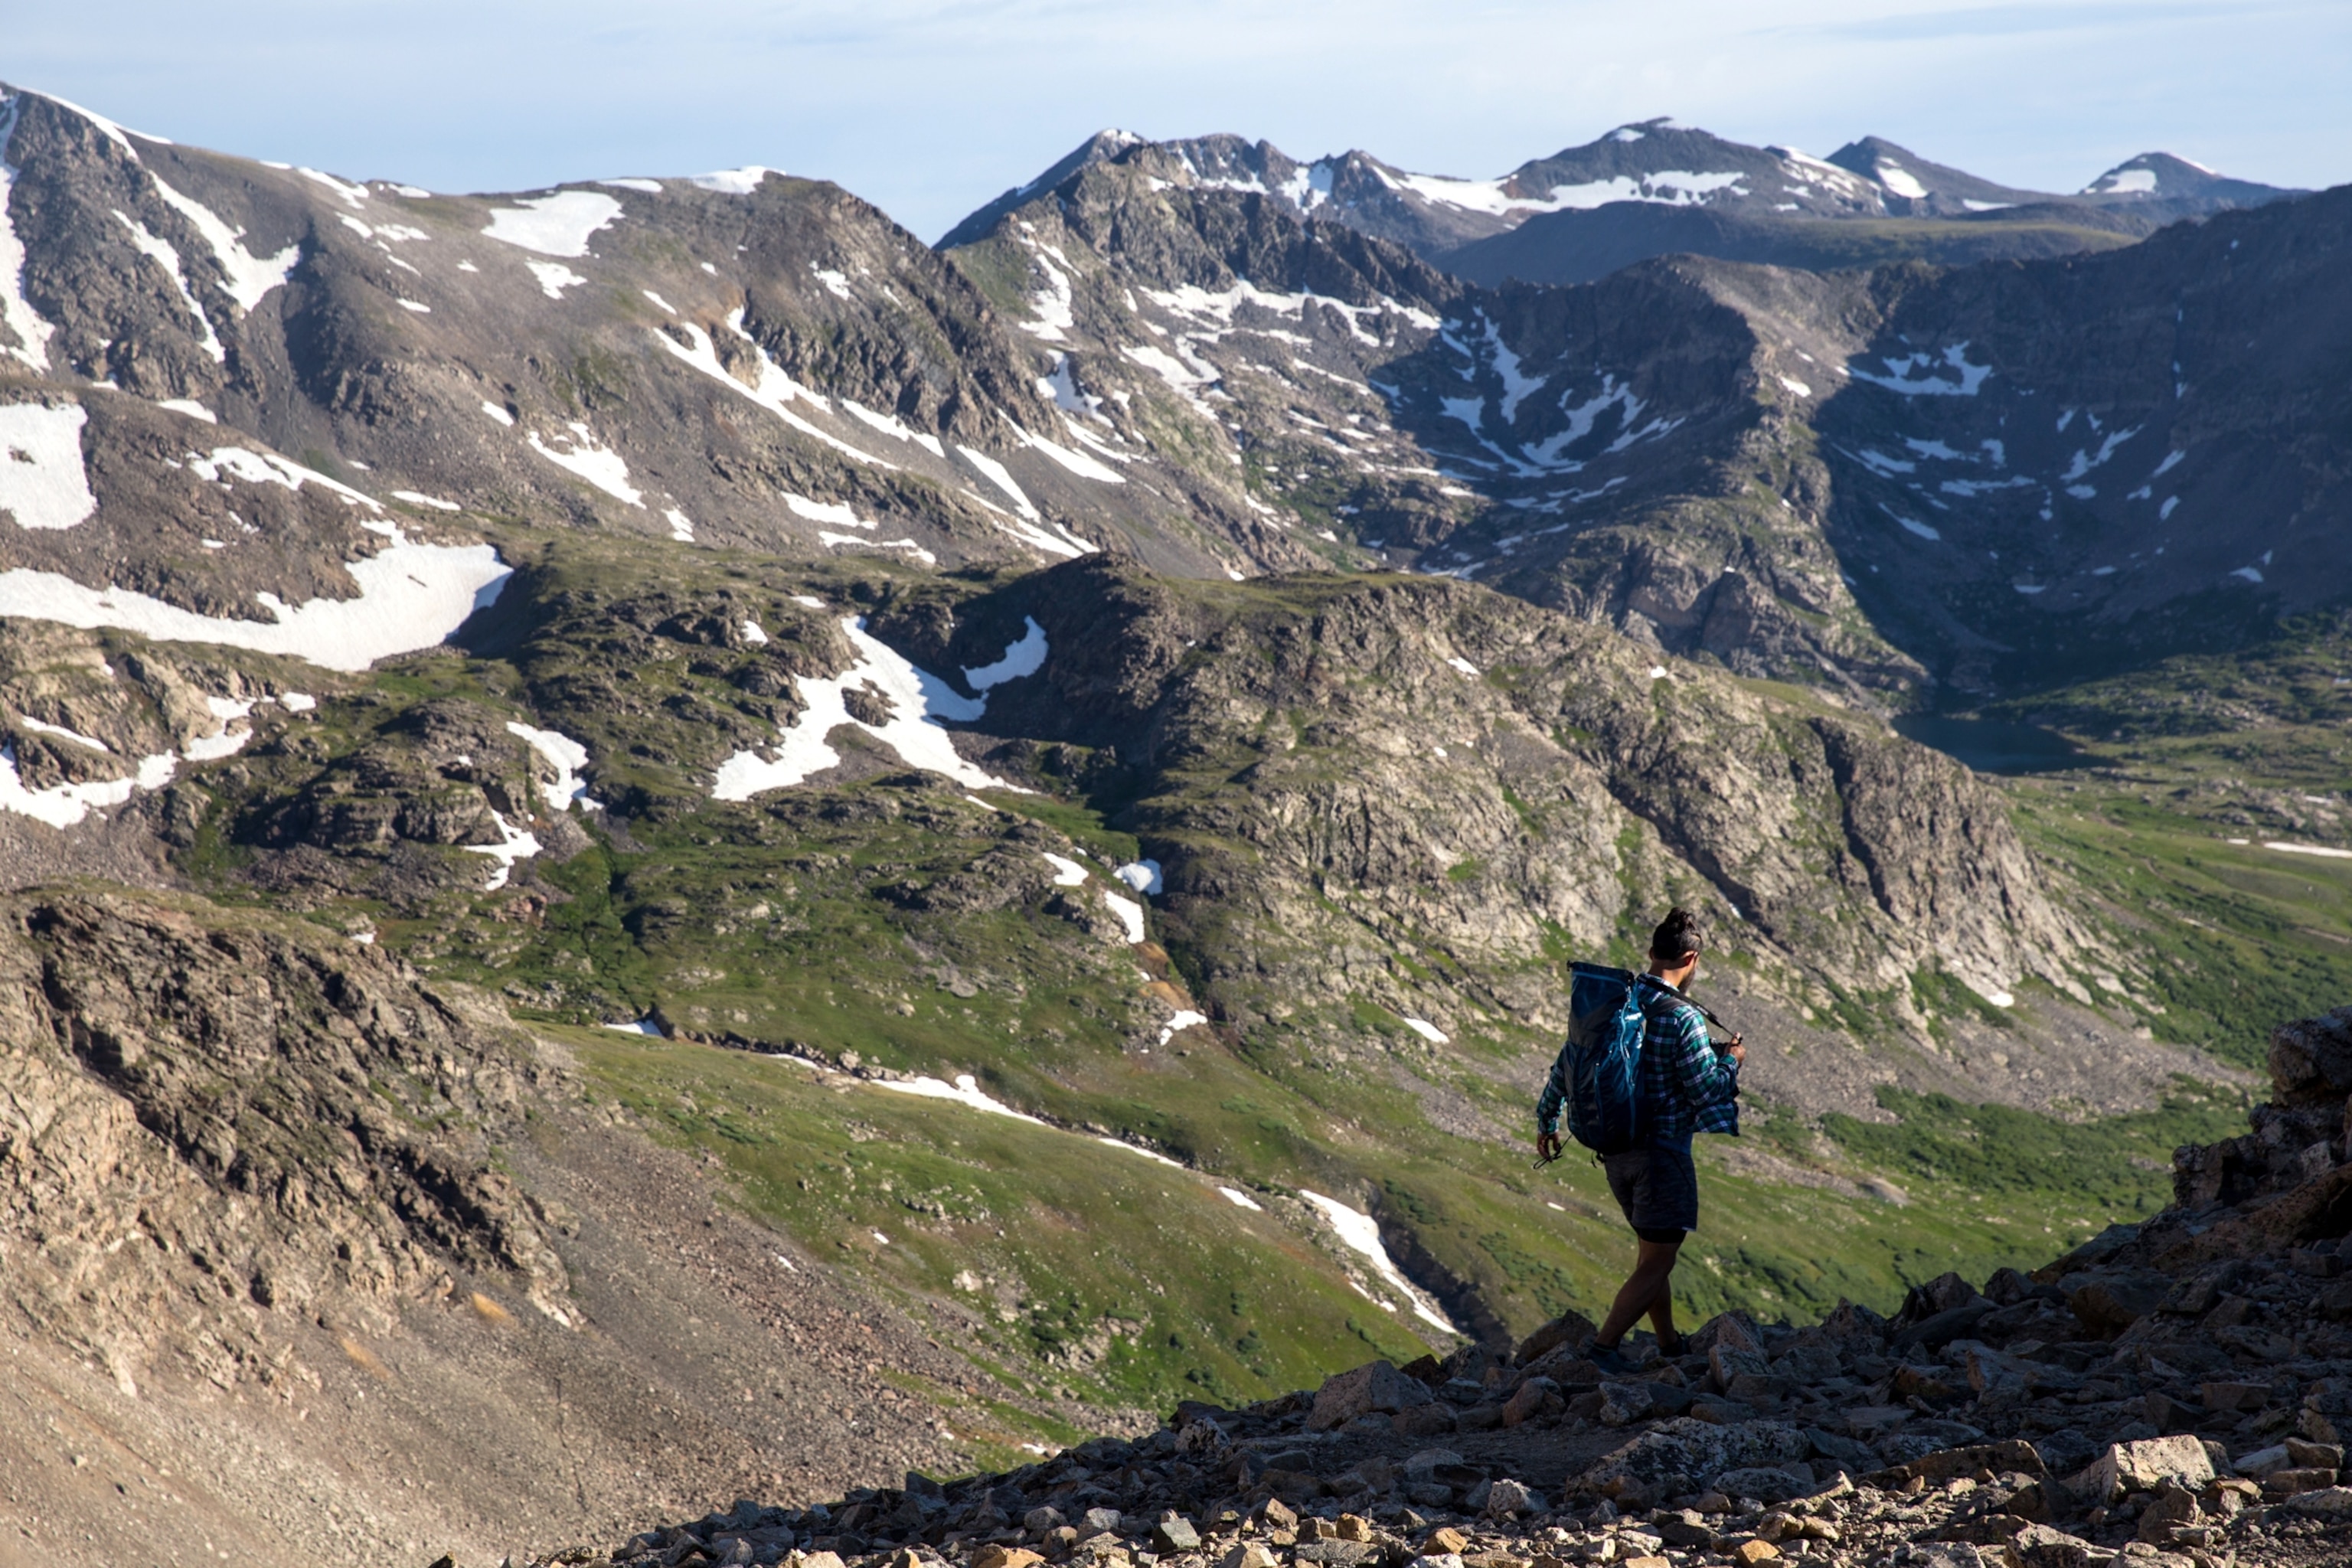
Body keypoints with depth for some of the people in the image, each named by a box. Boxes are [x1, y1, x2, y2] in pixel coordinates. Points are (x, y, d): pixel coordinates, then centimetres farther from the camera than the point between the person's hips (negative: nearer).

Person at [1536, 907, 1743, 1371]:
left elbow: (1566, 1064, 11)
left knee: (1651, 1250, 21)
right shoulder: (1682, 1019, -18)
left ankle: (1670, 1346, 32)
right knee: (1657, 1263, 2)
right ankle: (1602, 1347, -6)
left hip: (1614, 1150, 8)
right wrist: (1731, 1061, 7)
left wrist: (1547, 1122, 24)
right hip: (1663, 1153, -7)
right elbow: (1708, 1092, -14)